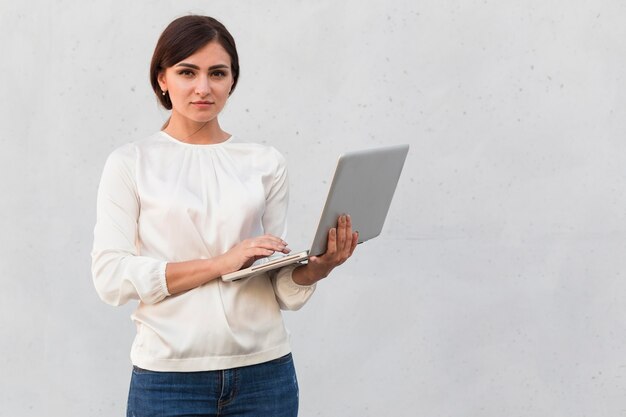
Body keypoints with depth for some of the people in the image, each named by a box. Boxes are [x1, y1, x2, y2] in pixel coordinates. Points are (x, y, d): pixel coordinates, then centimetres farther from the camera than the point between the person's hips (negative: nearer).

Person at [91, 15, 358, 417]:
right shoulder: (130, 163, 0)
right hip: (169, 375, -2)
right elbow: (111, 277, -10)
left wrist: (318, 266, -17)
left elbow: (284, 293, 5)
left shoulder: (267, 163, 6)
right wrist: (221, 263, -16)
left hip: (264, 370, 2)